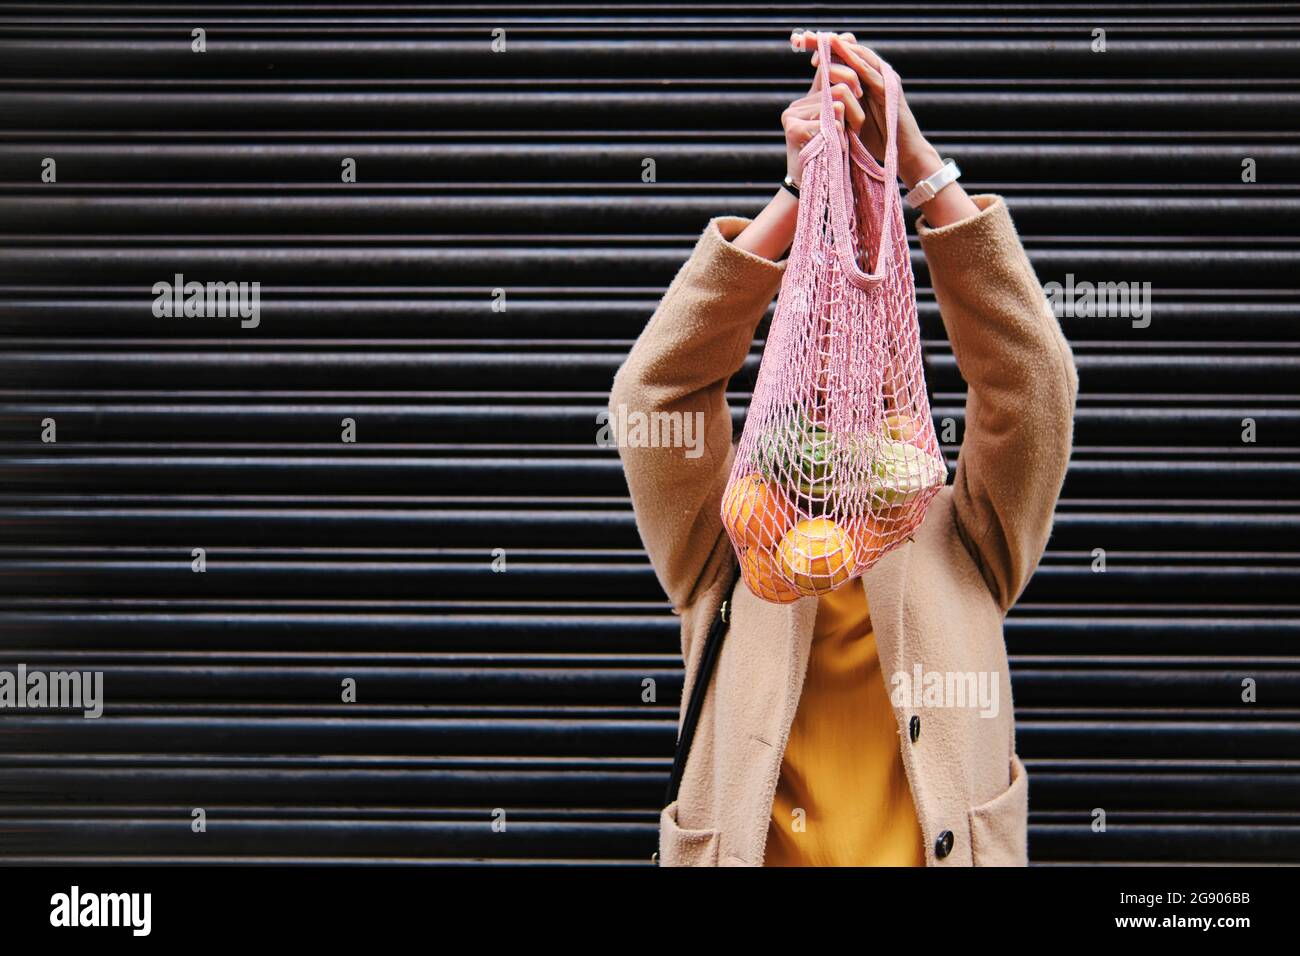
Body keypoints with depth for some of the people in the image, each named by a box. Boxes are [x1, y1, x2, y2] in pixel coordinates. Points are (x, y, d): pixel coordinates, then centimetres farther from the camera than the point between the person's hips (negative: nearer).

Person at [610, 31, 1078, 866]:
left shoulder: (958, 553, 10)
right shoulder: (729, 562, 9)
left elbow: (1029, 376, -1)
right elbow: (655, 392, -3)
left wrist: (919, 163, -8)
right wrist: (795, 193, -11)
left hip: (946, 849, 0)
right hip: (747, 852, 1)